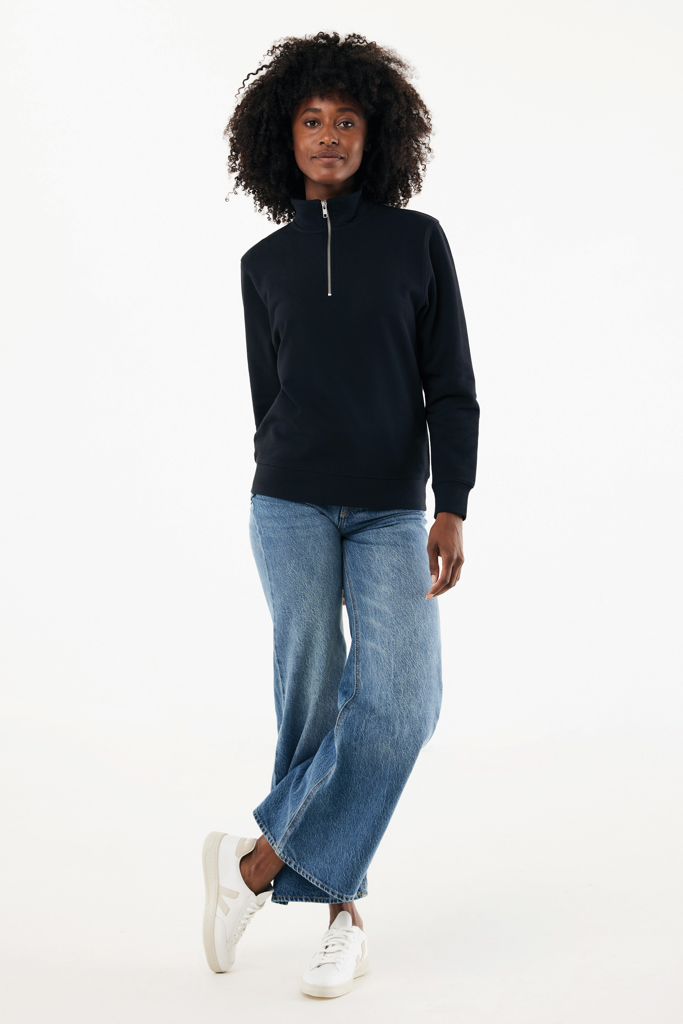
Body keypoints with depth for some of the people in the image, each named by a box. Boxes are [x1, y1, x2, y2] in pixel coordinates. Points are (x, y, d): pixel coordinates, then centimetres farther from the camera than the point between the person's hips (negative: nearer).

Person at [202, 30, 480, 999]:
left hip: (392, 515, 0)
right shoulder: (265, 263, 7)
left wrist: (452, 510, -8)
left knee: (400, 702, -14)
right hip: (292, 505, 0)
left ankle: (258, 864, -1)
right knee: (313, 699, -2)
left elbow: (452, 389, 1)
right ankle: (341, 906, 12)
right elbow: (269, 399, 13)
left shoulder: (419, 241, 4)